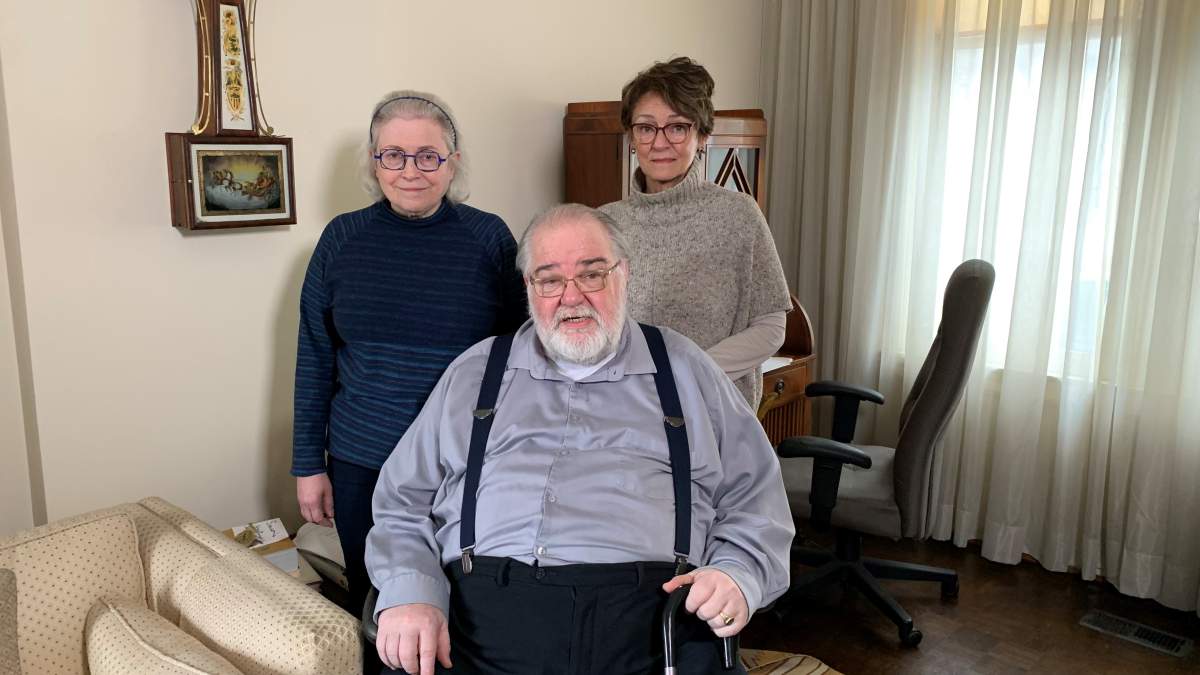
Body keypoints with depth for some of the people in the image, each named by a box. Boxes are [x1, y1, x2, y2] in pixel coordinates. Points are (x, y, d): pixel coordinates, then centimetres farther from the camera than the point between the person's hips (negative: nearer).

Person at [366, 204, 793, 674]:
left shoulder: (684, 369, 15)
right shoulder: (474, 373, 17)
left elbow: (756, 499, 14)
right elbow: (403, 504, 15)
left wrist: (737, 574, -6)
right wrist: (410, 594, -4)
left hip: (648, 625, 0)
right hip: (485, 615, 2)